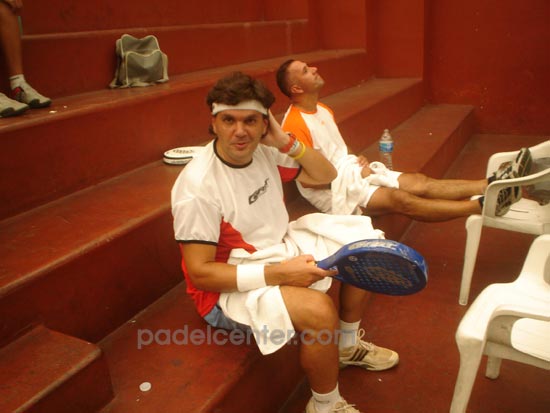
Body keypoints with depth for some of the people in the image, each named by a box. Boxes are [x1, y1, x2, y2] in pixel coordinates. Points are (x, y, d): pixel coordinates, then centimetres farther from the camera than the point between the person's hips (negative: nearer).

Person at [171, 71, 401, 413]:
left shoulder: (264, 150, -5)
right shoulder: (198, 187, -26)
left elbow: (325, 175, 6)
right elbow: (200, 272, -24)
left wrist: (286, 141, -11)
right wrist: (277, 273, -29)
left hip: (281, 247, 8)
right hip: (232, 286, -8)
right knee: (319, 310, -32)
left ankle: (348, 345, 27)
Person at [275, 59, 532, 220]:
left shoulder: (323, 110, 12)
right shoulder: (295, 124, -18)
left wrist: (358, 162, 0)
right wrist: (354, 176, -14)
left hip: (351, 169, 9)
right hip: (331, 189, -8)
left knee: (418, 183, -8)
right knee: (400, 199, -24)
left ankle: (492, 185, -15)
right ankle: (482, 205, -25)